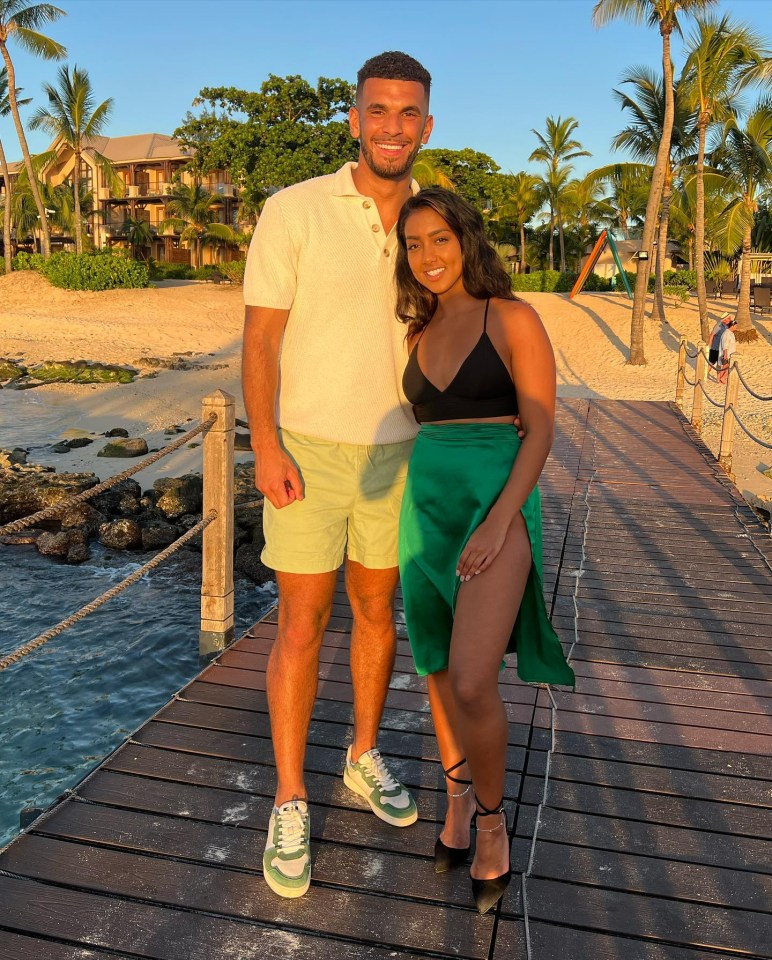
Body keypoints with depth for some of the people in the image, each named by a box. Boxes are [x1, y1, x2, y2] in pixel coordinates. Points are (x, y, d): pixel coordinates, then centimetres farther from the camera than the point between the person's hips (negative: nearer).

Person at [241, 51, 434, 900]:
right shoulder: (293, 211, -10)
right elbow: (259, 336, -10)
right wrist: (265, 445, -19)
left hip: (395, 454, 4)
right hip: (306, 450, -4)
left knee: (376, 610, 14)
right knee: (302, 625, -1)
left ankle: (365, 757, 35)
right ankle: (289, 804, 15)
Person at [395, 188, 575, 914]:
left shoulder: (513, 319, -4)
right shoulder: (420, 333, 13)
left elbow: (541, 429, -9)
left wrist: (500, 522, -20)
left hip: (496, 508, -6)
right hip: (427, 510, 6)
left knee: (472, 685, -18)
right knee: (438, 672, 12)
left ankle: (491, 816, 11)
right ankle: (457, 801, 36)